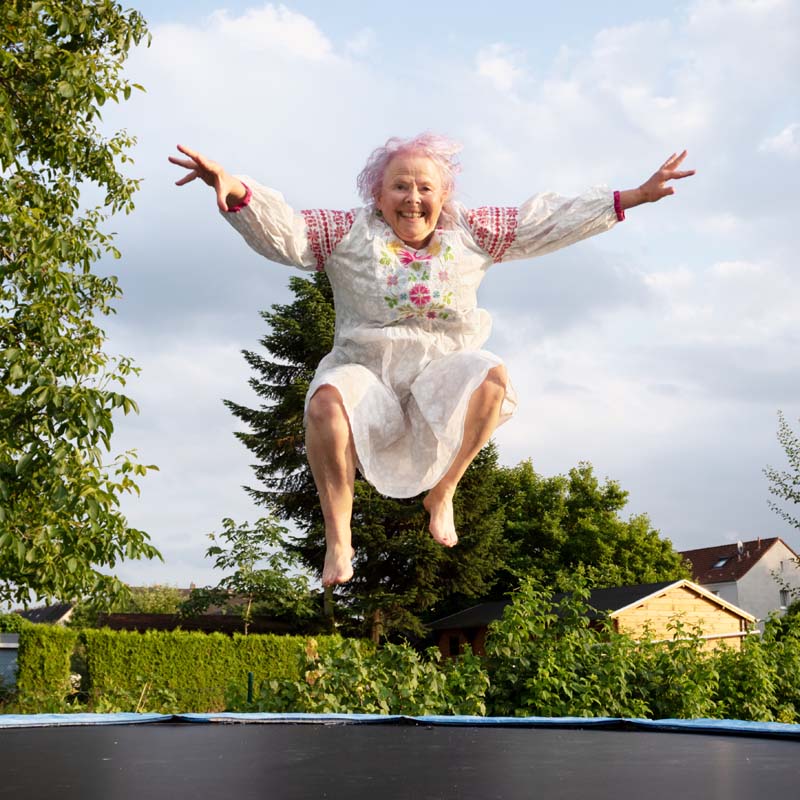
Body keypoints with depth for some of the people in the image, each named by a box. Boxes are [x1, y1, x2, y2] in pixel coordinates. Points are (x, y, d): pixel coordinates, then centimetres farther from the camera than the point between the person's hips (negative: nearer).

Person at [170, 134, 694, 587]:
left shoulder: (470, 234, 11)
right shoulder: (350, 234, 5)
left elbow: (547, 221, 12)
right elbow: (282, 230, -6)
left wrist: (633, 197, 10)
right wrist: (235, 190, -27)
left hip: (442, 371, 2)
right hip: (367, 371, -1)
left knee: (491, 377, -32)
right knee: (327, 401, -35)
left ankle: (443, 492, -11)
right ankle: (338, 539, -21)